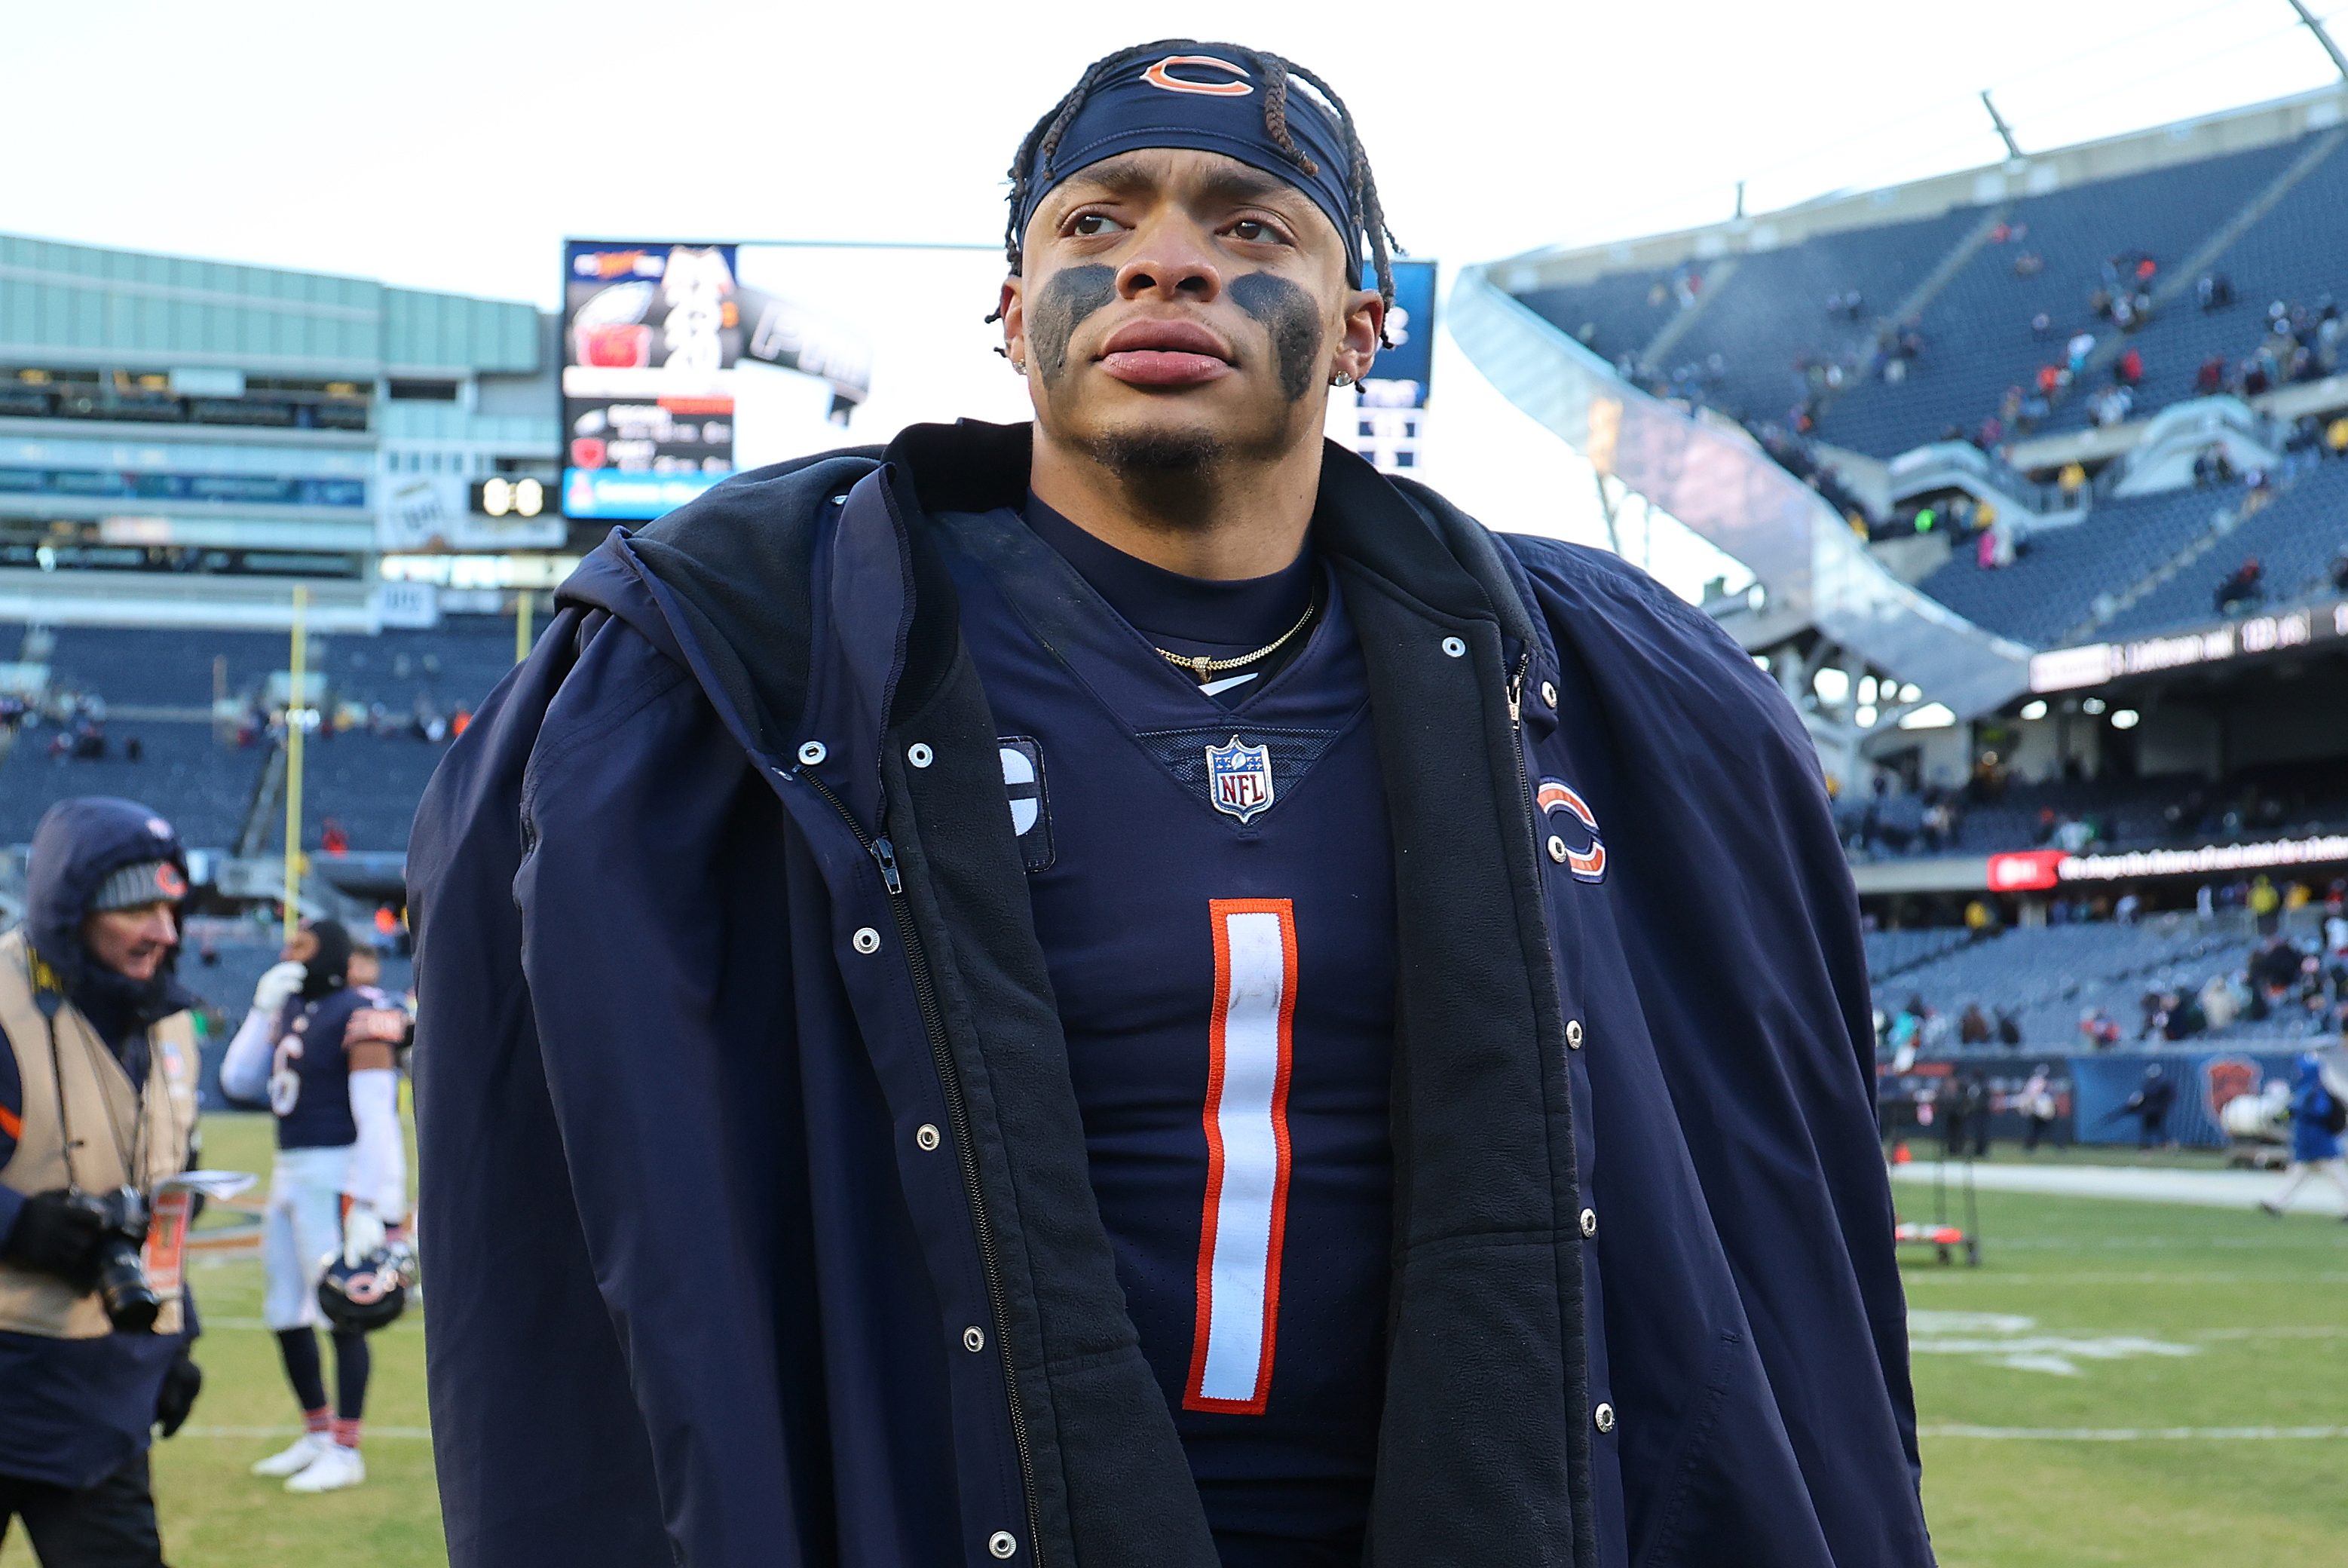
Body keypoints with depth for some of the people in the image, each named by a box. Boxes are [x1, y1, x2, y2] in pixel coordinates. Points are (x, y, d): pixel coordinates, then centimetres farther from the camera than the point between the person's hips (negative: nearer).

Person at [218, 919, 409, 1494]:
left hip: (336, 1176, -9)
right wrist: (263, 1009, 4)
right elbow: (239, 1082, 14)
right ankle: (317, 1434, 29)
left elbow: (376, 1117, -18)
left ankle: (345, 1451, 2)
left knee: (341, 1312, -5)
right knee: (286, 1312, 15)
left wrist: (374, 1206, -21)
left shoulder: (359, 1015, -13)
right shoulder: (290, 1012, 13)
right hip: (291, 1175, 9)